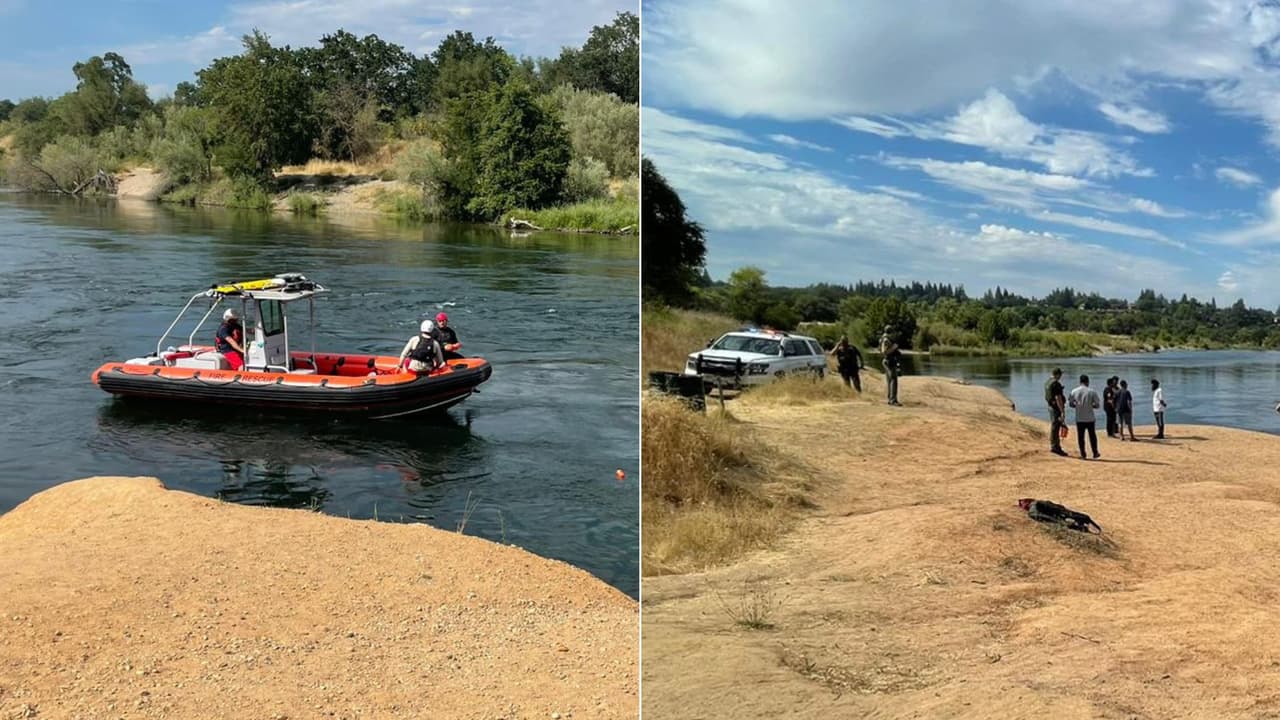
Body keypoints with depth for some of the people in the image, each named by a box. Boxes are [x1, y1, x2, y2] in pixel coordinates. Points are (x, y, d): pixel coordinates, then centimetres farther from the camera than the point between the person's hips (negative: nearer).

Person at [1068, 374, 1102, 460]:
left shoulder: (1074, 392, -4)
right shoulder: (1092, 391, -9)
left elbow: (1071, 404, 3)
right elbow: (1098, 404, -6)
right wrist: (1091, 405, 11)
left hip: (1079, 419, 1)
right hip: (1090, 418, -1)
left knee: (1080, 437, 7)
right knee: (1092, 436, 13)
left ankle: (1083, 455, 8)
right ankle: (1095, 454, 20)